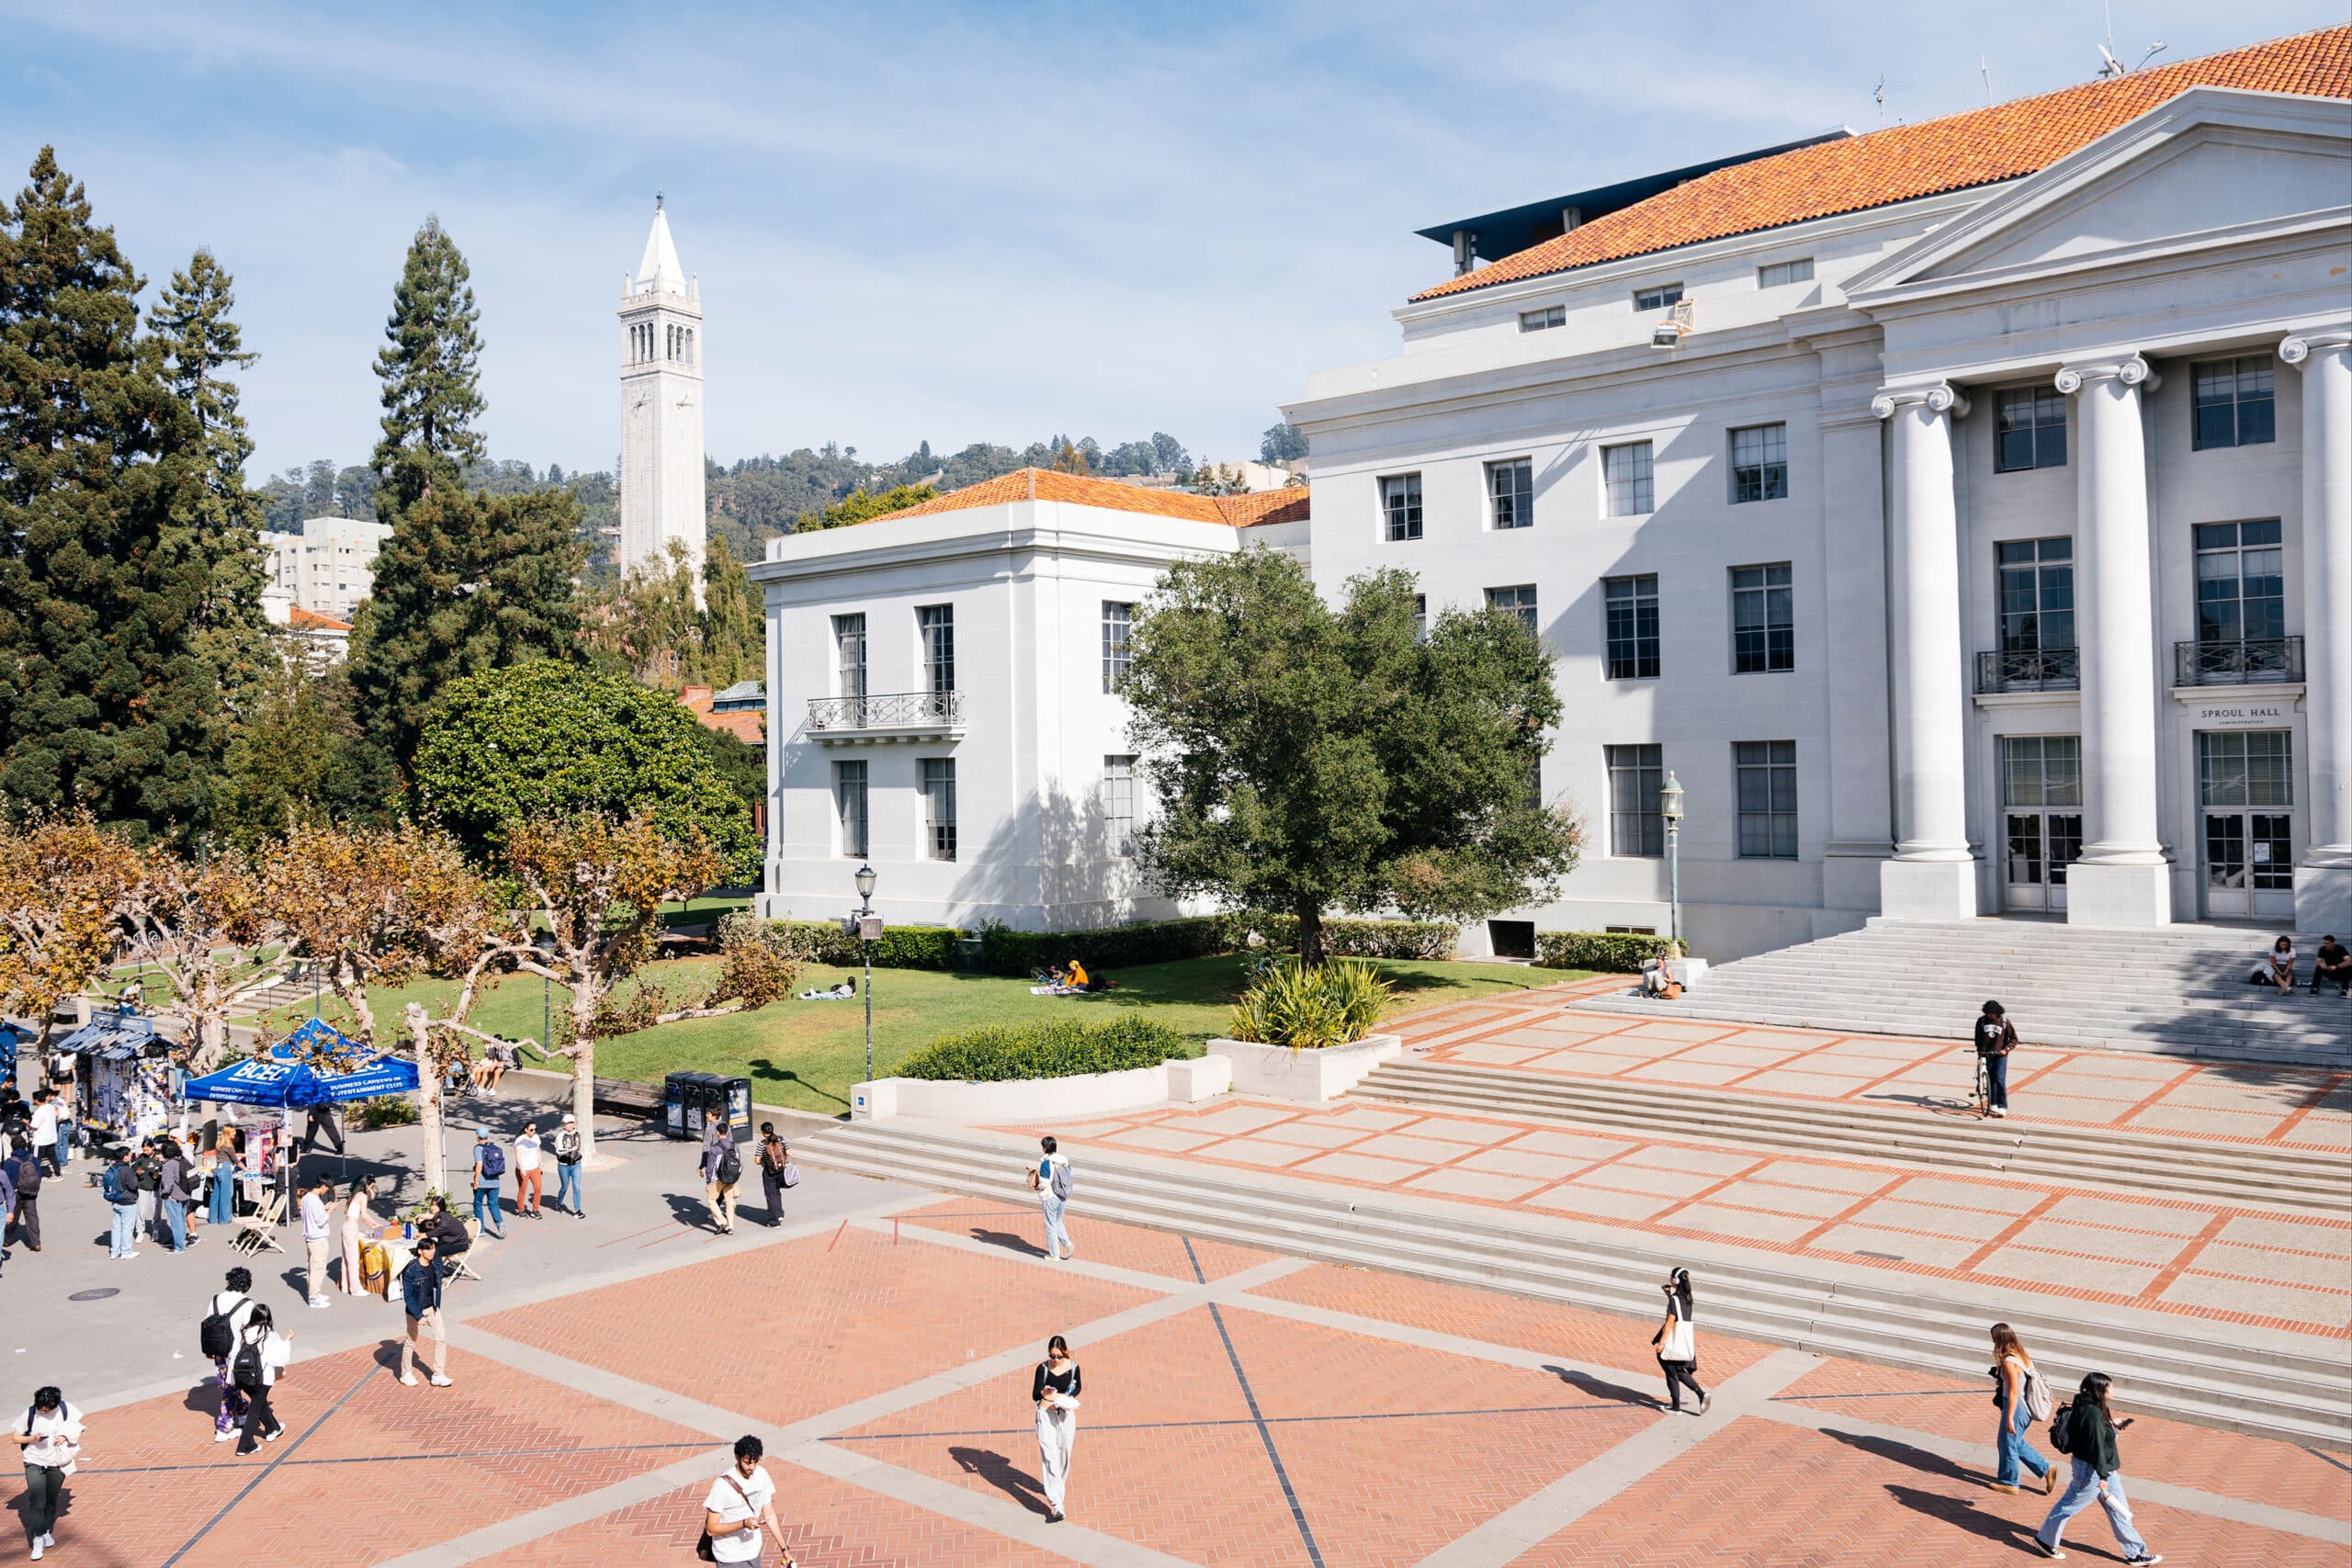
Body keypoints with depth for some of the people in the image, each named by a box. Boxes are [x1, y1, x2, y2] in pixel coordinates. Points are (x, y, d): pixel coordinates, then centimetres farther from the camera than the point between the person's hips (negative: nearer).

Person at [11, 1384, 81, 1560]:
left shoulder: (64, 1409, -9)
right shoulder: (30, 1413, -14)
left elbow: (77, 1426, 6)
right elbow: (15, 1437, -6)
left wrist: (66, 1437, -13)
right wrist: (33, 1438, -23)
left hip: (56, 1463, 2)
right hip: (34, 1462, -2)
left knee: (51, 1500, 13)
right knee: (36, 1501, -12)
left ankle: (47, 1532, 31)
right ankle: (38, 1539, -5)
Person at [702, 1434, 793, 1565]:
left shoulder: (762, 1475, -4)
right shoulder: (723, 1485, -22)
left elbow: (769, 1514, 5)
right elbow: (711, 1528, -19)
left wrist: (784, 1549, 3)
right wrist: (744, 1524, -31)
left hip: (754, 1553, 5)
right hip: (730, 1558, -5)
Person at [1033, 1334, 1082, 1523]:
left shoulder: (1073, 1367, -6)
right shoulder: (1043, 1368, -11)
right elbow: (1034, 1396, -6)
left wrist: (1064, 1397, -8)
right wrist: (1044, 1393, -29)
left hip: (1066, 1415, 3)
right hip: (1046, 1416, -3)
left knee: (1063, 1456, 16)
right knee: (1049, 1458, -10)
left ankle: (1056, 1488, 44)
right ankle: (1056, 1505, -14)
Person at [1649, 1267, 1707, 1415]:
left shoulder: (1674, 1299, -16)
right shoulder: (1686, 1297, 7)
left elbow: (1670, 1321, -19)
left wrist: (1661, 1342, -19)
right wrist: (1668, 1292, 18)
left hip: (1674, 1341, -8)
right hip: (1686, 1340, 8)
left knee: (1672, 1374, 4)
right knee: (1680, 1372, 18)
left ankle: (1676, 1407, 10)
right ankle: (1701, 1394, 2)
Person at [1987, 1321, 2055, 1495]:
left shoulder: (2009, 1362, -24)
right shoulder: (2021, 1355, 2)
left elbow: (2013, 1392, -23)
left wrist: (2009, 1418, -18)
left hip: (2015, 1407, -9)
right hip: (2025, 1407, 9)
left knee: (2007, 1443, 10)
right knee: (2017, 1443, 23)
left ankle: (2008, 1482, 25)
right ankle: (2046, 1470, 25)